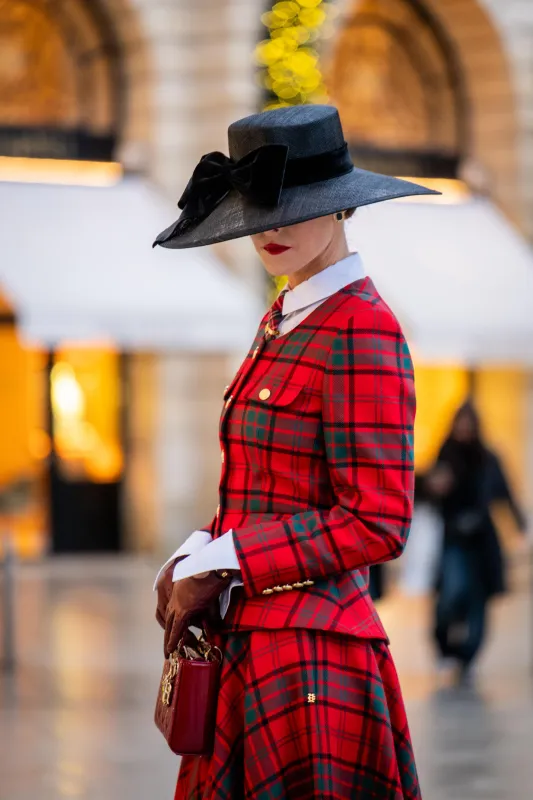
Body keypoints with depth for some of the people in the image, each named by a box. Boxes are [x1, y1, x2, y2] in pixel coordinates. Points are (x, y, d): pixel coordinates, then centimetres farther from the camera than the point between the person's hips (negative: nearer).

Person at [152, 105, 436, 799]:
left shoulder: (362, 332, -14)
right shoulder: (282, 324, 13)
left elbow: (377, 524, -18)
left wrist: (215, 566, -14)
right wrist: (193, 560, 0)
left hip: (309, 653, -8)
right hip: (247, 644, 9)